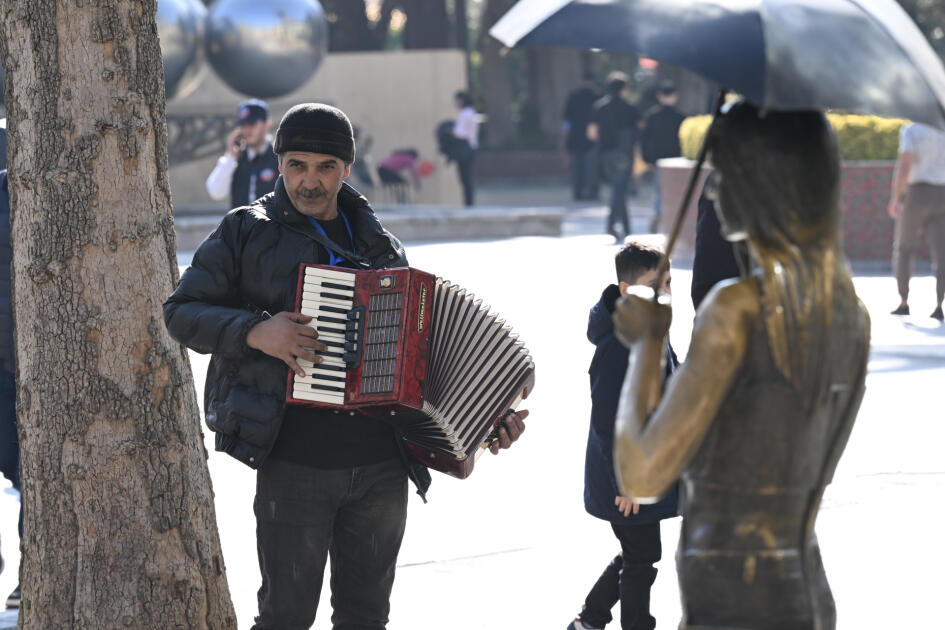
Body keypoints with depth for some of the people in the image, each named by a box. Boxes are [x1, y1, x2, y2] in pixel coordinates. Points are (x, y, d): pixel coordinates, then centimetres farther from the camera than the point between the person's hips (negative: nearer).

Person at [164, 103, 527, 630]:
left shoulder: (383, 247, 13)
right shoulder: (248, 233, 2)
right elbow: (181, 313, -2)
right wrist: (254, 331, -19)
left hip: (382, 464, 4)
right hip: (294, 462, -4)